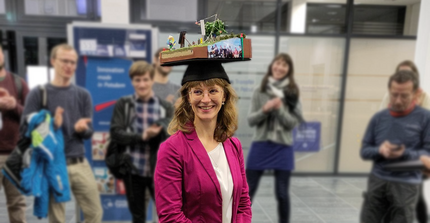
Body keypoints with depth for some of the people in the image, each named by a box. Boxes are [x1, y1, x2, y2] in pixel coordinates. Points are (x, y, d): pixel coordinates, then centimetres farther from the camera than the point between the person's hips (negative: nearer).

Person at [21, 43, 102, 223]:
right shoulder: (38, 93, 0)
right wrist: (52, 125, -20)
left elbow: (89, 133, 6)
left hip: (80, 163, 3)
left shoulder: (83, 95, 8)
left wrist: (82, 128, -17)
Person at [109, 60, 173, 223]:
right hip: (132, 170, 1)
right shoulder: (123, 104, 2)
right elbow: (115, 134, -9)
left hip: (158, 171, 0)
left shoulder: (165, 107, 1)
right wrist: (142, 137, -17)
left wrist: (159, 132, -23)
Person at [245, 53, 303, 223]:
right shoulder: (259, 92, 1)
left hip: (283, 149, 0)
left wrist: (280, 109, -19)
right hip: (260, 146, 1)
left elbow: (293, 122, -4)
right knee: (248, 191, 8)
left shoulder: (292, 93, 0)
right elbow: (251, 120, -2)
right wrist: (265, 110, -18)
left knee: (282, 194, 10)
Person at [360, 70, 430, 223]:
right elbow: (364, 150, 8)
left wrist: (405, 154, -20)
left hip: (406, 185, -2)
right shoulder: (378, 118, 6)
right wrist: (380, 150, -13)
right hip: (377, 181, 3)